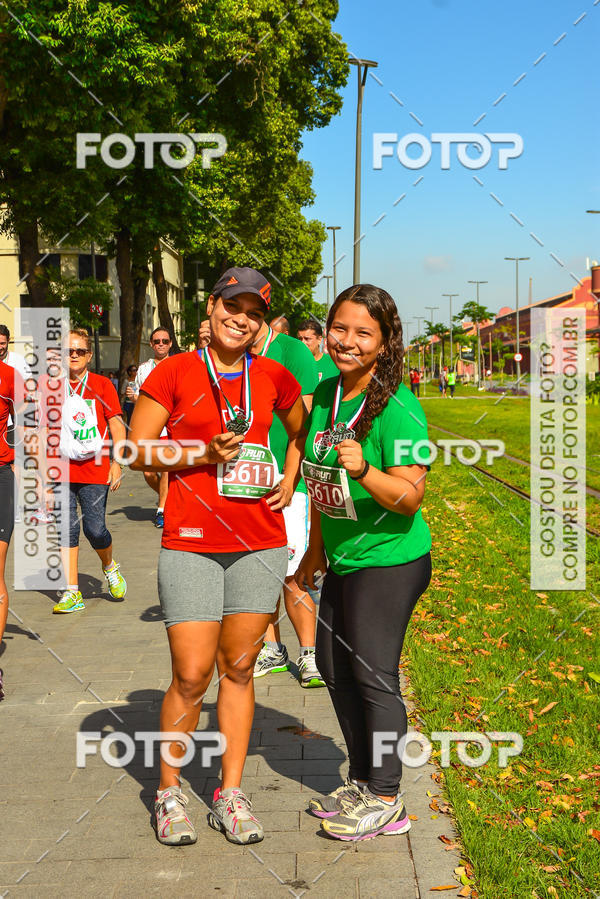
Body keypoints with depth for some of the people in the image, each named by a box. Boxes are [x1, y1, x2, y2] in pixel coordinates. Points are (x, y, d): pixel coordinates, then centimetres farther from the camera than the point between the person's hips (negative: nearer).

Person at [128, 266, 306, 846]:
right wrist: (204, 454, -13)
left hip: (260, 542, 3)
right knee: (191, 676, -4)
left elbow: (300, 433, 26)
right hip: (191, 541, -3)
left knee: (238, 670, 9)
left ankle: (230, 797, 21)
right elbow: (135, 449, -2)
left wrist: (289, 482, 10)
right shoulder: (175, 372, -1)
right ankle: (169, 793, 18)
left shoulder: (274, 377, 7)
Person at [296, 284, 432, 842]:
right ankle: (361, 780, 33)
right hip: (343, 559, 9)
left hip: (388, 561, -8)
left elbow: (410, 497, -22)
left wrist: (363, 470, -39)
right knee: (333, 667, 16)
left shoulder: (398, 408, -19)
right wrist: (316, 549, 19)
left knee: (373, 674, -2)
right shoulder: (325, 394, 3)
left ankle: (385, 799, 15)